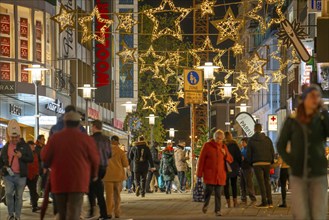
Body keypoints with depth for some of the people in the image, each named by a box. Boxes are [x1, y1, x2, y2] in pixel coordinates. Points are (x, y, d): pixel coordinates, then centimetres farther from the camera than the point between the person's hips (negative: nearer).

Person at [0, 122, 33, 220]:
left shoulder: (24, 146, 4)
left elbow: (31, 159, 1)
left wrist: (21, 156, -15)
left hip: (20, 176, -1)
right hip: (8, 175, 1)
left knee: (19, 196, 4)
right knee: (9, 194, -11)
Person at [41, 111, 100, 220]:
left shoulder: (55, 138, 1)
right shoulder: (86, 139, -4)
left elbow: (44, 157, 4)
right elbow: (95, 159, 2)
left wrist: (51, 167, 27)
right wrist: (94, 174, 20)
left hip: (59, 180, 3)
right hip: (78, 180, -3)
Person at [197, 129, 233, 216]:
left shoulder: (223, 147, 11)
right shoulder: (207, 145, 0)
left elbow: (230, 160, 16)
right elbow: (201, 159, -1)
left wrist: (225, 154, -4)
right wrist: (199, 173, -4)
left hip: (220, 174, 3)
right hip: (209, 173, -3)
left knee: (218, 193, 0)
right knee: (209, 189, -9)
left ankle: (218, 210, 5)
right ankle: (206, 204, 19)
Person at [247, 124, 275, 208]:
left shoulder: (251, 140, -1)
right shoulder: (267, 139, 7)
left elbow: (248, 153, -1)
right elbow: (272, 151, 7)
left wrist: (251, 162, 11)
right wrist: (271, 161, 16)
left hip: (257, 164, -3)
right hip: (267, 163, 3)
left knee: (261, 183, -3)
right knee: (267, 181, 12)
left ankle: (264, 202, -7)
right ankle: (270, 202, 8)